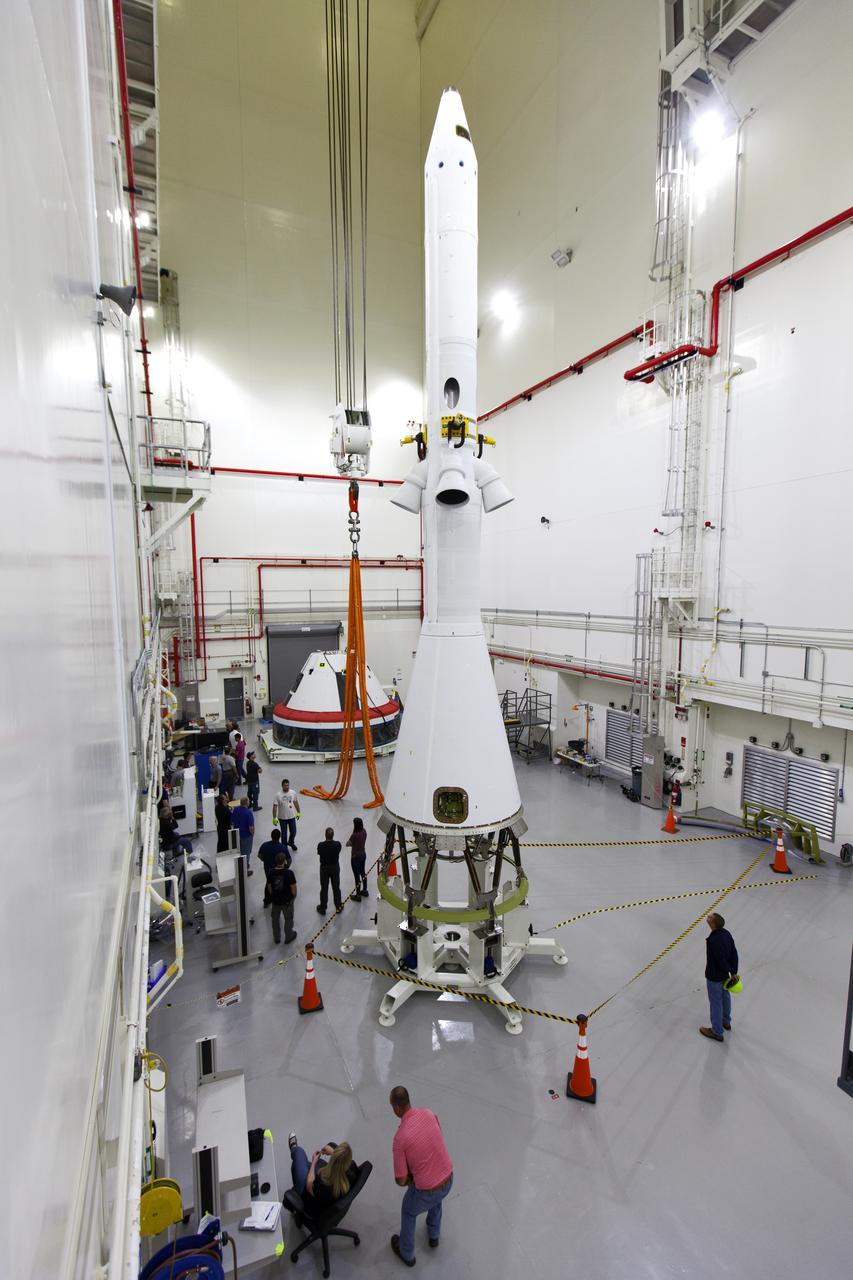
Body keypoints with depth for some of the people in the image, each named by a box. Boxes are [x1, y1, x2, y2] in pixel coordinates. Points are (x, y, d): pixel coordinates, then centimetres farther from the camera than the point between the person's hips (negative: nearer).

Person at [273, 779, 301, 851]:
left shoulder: (293, 793, -8)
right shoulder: (278, 795, -18)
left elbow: (296, 802, 6)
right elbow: (275, 806, -14)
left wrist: (298, 812, 11)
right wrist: (274, 817, -15)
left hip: (292, 816, 3)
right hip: (282, 818, -3)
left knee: (293, 832, 14)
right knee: (284, 834, 10)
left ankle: (291, 843, 43)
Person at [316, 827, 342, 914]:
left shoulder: (321, 845, -26)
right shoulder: (337, 844, -24)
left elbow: (319, 853, -7)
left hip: (324, 868, -1)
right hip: (335, 867, 1)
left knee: (324, 888, 16)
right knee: (336, 888, 18)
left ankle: (322, 908, 31)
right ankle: (338, 907, 33)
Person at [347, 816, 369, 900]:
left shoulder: (355, 835, -29)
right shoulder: (364, 832, -7)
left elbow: (347, 844, -14)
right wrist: (354, 843, -3)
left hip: (356, 857, -8)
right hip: (363, 855, 8)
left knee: (357, 876, 7)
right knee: (363, 873, 23)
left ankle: (358, 895, 20)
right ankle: (365, 891, 39)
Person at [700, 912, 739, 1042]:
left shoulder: (713, 941, -37)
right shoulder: (726, 933, -12)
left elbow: (721, 961, -27)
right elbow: (734, 954, -3)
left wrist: (730, 971, -6)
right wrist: (734, 971, 5)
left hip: (714, 976, -8)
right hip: (724, 974, 8)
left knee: (716, 1002, 11)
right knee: (725, 997, 28)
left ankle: (717, 1032, 29)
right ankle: (726, 1021, 51)